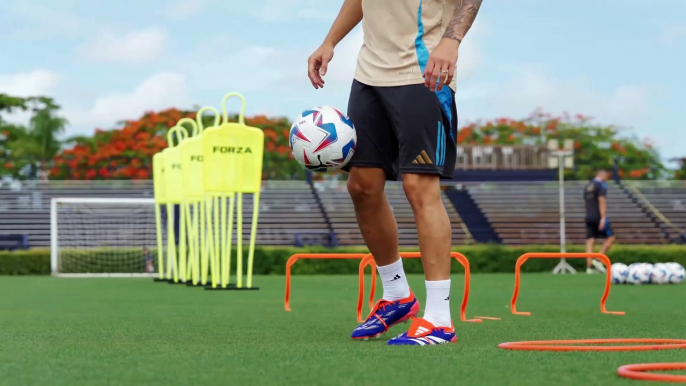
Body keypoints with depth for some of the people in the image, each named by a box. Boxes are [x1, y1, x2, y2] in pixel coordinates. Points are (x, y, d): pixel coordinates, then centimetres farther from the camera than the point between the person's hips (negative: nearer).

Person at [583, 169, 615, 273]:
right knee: (610, 237, 3)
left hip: (589, 217, 7)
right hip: (598, 217, -7)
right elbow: (602, 201, -16)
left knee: (590, 241, 3)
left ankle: (589, 267, -4)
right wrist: (603, 218, -20)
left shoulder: (588, 186, 17)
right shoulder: (601, 185, -7)